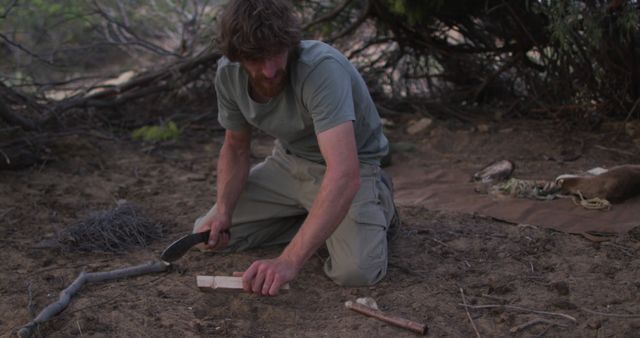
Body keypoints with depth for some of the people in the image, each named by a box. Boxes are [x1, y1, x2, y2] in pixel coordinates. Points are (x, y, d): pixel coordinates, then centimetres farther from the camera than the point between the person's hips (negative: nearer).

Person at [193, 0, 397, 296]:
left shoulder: (322, 68, -36)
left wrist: (290, 260, -53)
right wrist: (223, 212, -16)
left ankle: (378, 203, 6)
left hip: (347, 167, -5)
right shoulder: (228, 73, -16)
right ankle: (316, 219, 14)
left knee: (356, 271, -28)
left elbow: (344, 175, -47)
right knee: (209, 235, -2)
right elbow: (235, 148, 2)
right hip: (288, 163, 6)